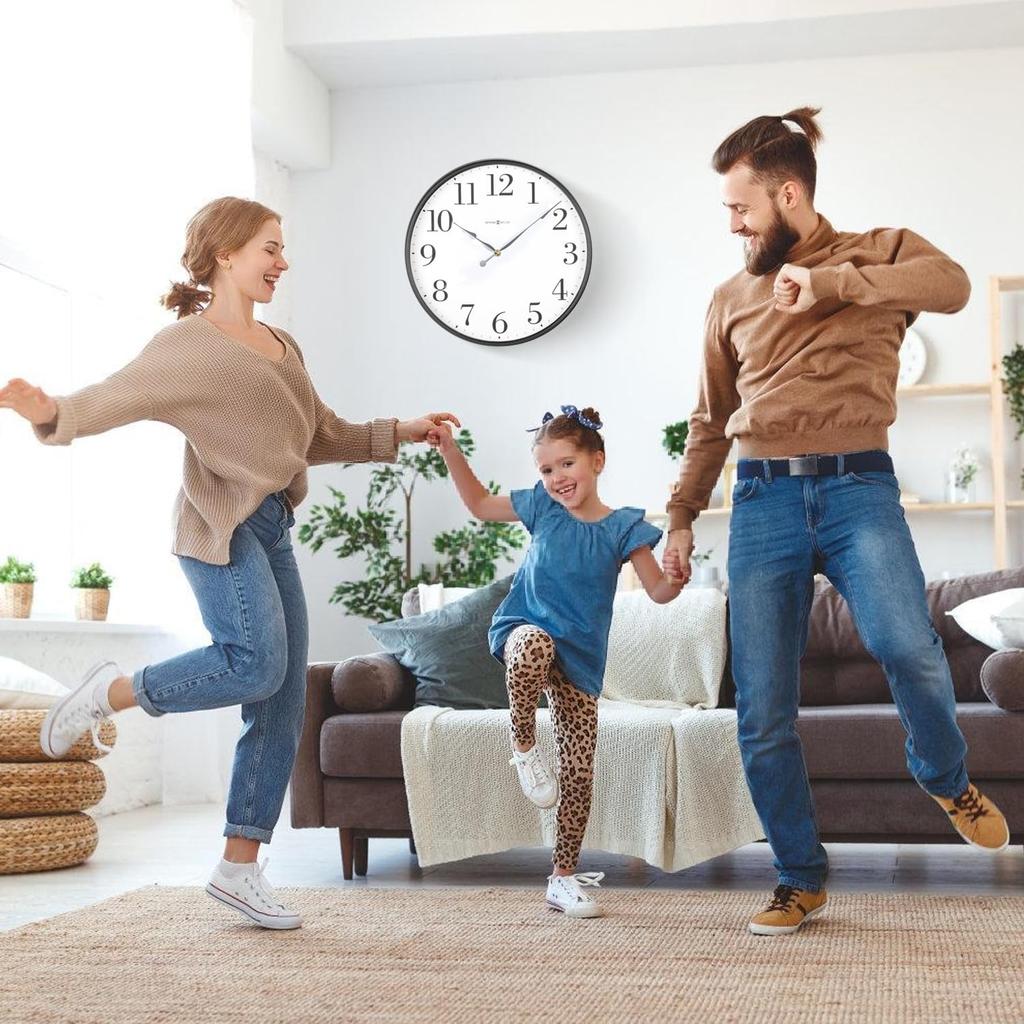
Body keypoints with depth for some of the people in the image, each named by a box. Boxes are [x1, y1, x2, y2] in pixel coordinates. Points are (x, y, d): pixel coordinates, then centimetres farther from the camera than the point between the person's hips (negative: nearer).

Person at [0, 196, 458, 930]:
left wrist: (401, 434, 22)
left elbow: (324, 436, 27)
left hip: (274, 527, 8)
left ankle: (240, 870, 9)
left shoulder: (283, 346, 17)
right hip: (220, 525, -8)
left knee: (283, 708, 2)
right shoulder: (188, 345, -5)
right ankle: (108, 695, -2)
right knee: (256, 663, -26)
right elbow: (112, 399, -15)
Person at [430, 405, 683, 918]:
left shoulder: (622, 527, -4)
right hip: (524, 629, -1)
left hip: (579, 659, 1)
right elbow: (480, 503, 17)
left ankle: (564, 877, 14)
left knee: (578, 773, -1)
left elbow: (658, 591, -4)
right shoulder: (541, 507, 2)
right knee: (535, 643, -41)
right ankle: (524, 745, -17)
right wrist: (450, 450, 8)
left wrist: (675, 579, -27)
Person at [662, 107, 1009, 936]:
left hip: (858, 487, -3)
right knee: (763, 717, -1)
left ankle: (947, 780, 4)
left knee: (906, 644, -28)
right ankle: (802, 880, 16)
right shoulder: (731, 299, 18)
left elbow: (952, 284, -15)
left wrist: (828, 282, -16)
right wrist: (681, 515, 23)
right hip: (763, 500, 3)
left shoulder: (880, 252, 8)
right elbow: (710, 422, 25)